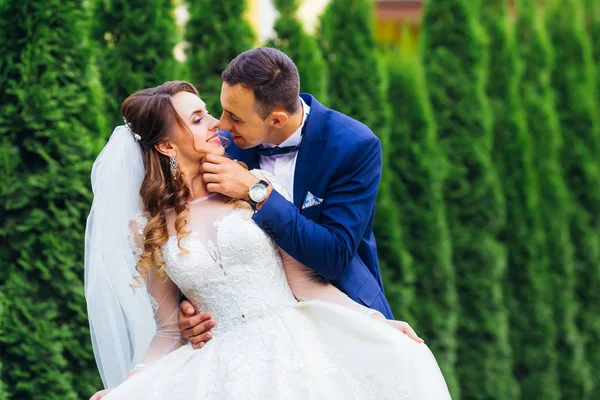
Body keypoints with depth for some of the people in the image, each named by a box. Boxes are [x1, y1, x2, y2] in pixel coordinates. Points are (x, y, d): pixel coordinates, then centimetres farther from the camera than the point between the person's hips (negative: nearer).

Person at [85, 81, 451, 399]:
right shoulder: (149, 229, 8)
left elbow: (304, 282, 5)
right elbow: (170, 329, 11)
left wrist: (374, 321, -6)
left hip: (294, 348, 0)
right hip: (222, 367, 0)